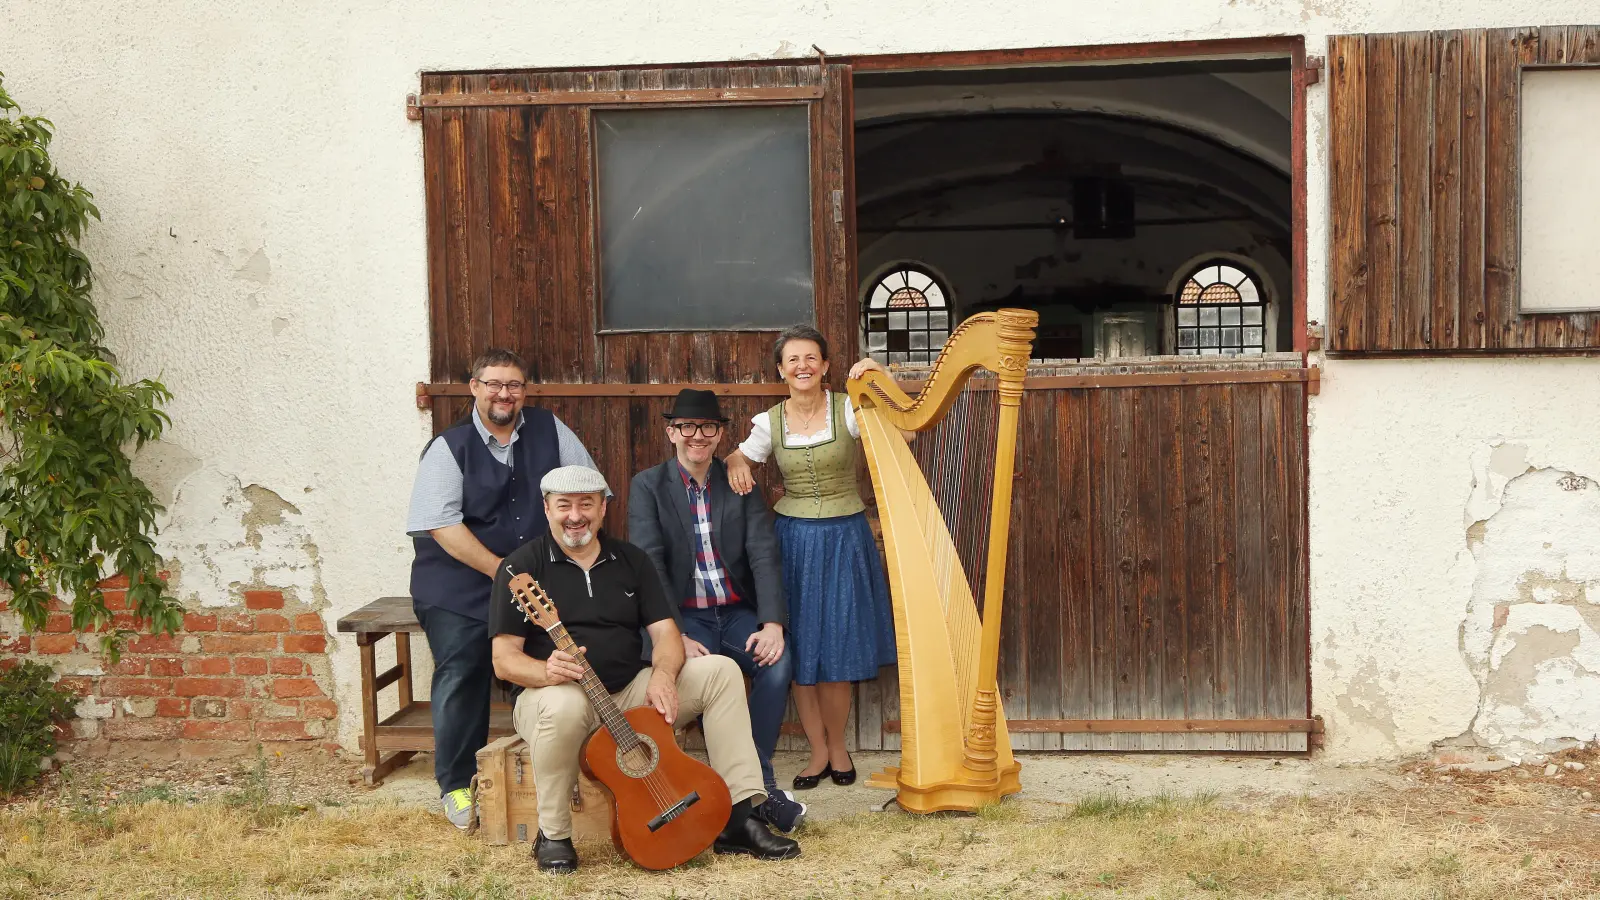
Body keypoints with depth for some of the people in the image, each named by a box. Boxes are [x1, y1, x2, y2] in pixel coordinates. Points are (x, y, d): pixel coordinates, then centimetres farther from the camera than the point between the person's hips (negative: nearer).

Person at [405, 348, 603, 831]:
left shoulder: (548, 430, 5)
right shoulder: (449, 447, -4)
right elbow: (442, 525, -12)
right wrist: (502, 572, -16)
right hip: (458, 591, -2)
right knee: (461, 677, -8)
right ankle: (456, 785, 7)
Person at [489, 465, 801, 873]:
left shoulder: (631, 560, 12)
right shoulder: (522, 566, -3)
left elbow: (665, 631, 5)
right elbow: (504, 659, -9)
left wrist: (663, 675, -18)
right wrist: (548, 672, -32)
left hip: (631, 693, 5)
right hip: (554, 693, -5)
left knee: (721, 672, -11)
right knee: (563, 707, -41)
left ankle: (737, 821, -13)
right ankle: (552, 836, -19)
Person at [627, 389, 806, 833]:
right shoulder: (648, 486, 2)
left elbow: (764, 555, -2)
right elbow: (648, 566, -9)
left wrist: (772, 623, -19)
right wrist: (676, 637, -22)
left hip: (739, 613, 2)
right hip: (684, 616, -2)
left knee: (777, 661, -28)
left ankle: (760, 780, -17)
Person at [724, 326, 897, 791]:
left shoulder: (849, 410, -6)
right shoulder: (768, 423, 1)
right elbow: (737, 459, 12)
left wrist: (880, 377, -24)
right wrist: (735, 464, -11)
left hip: (844, 538, -2)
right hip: (792, 540, 2)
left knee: (836, 653, 1)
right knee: (799, 653, 2)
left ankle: (836, 747, 20)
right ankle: (819, 751, 15)